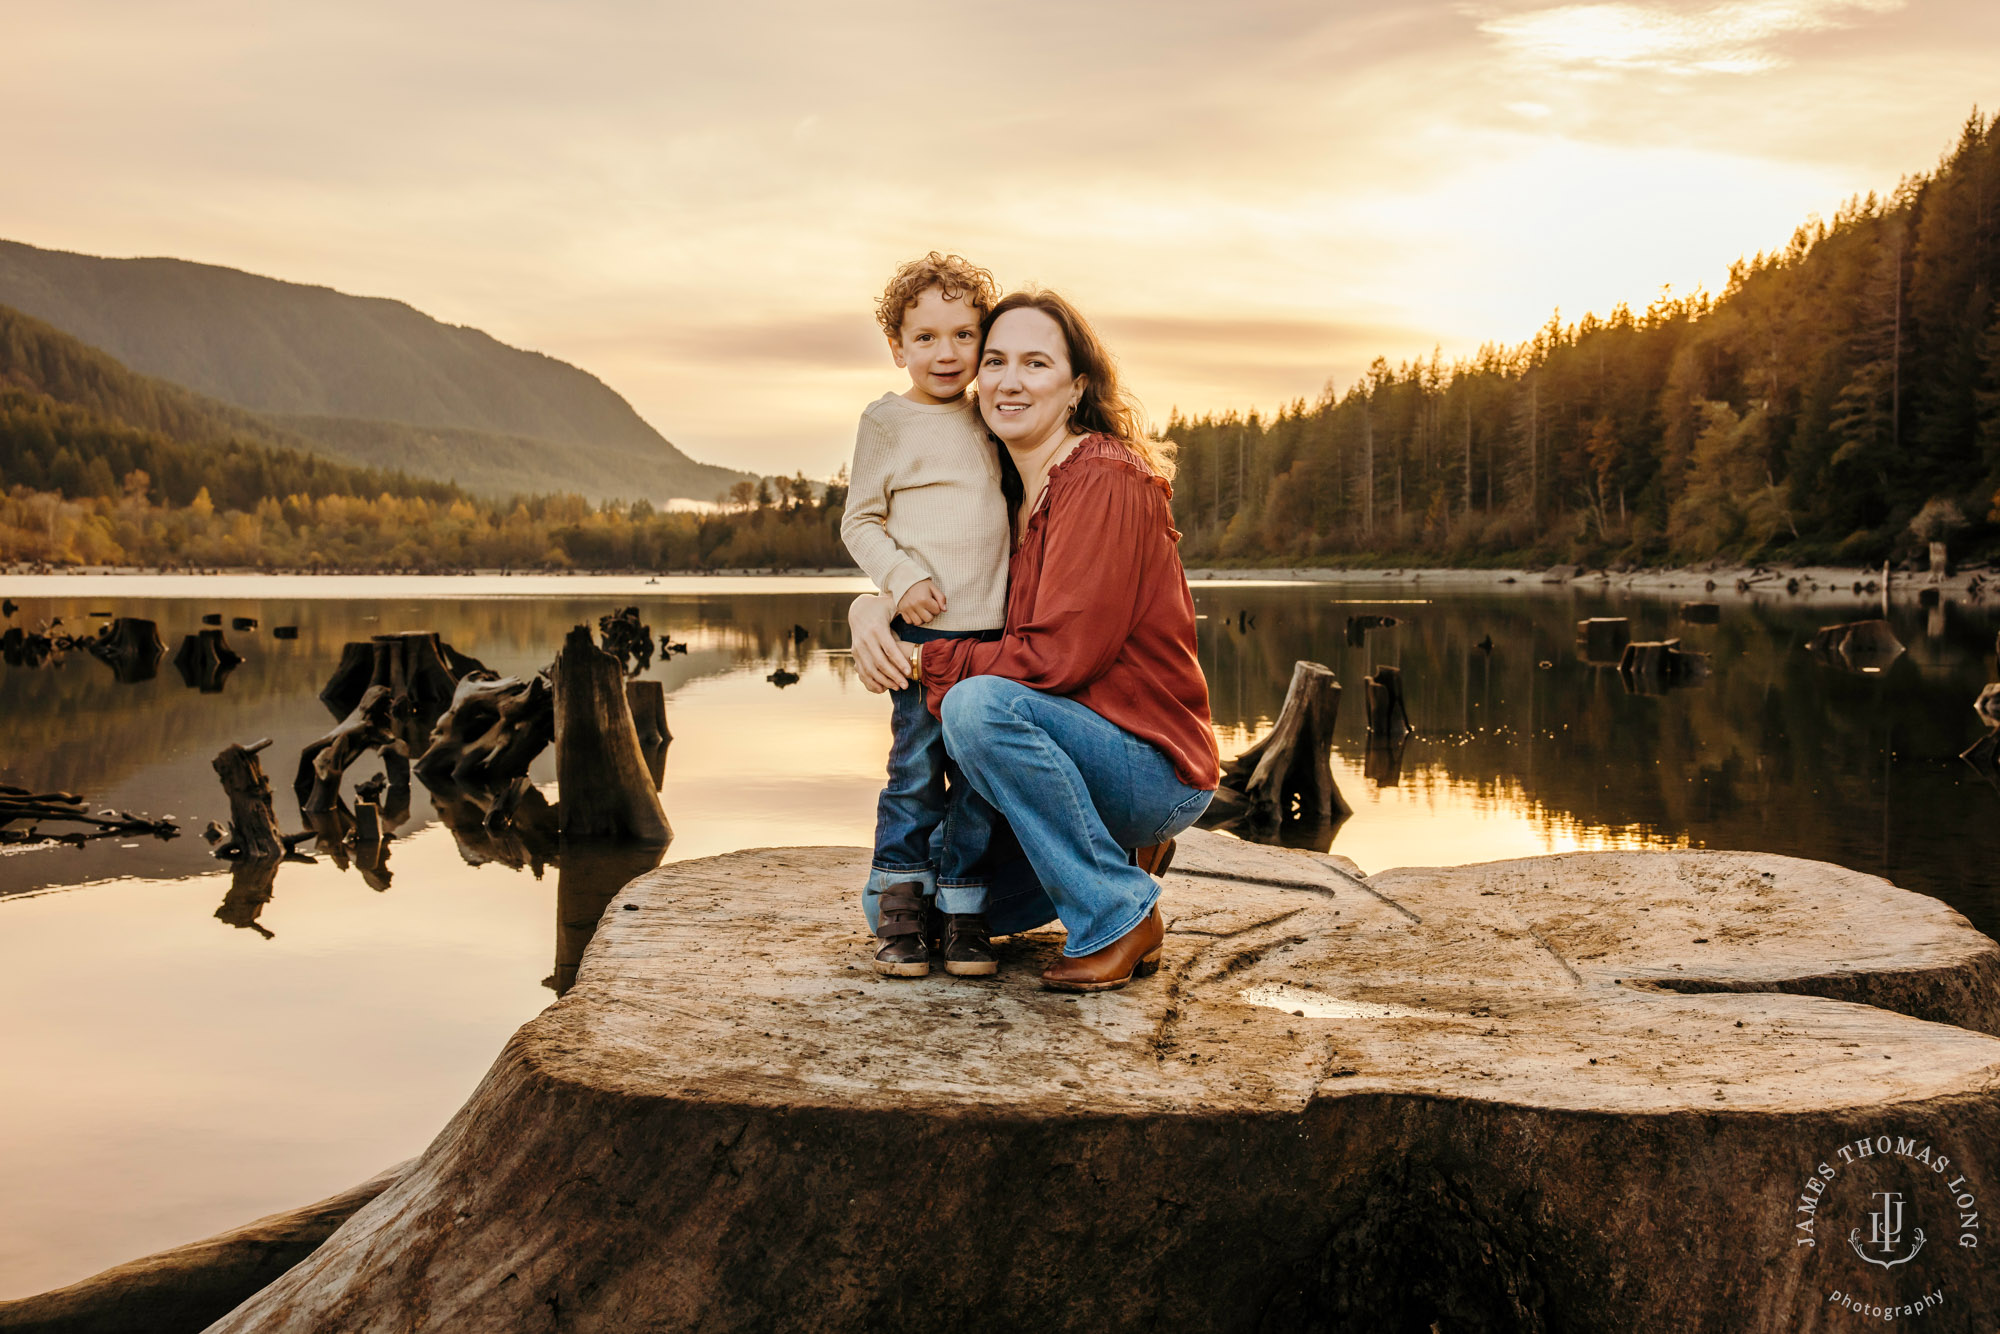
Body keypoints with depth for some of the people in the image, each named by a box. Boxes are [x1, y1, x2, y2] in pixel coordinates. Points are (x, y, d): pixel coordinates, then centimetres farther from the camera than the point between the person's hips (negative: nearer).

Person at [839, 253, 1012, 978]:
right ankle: (899, 906, 12)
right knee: (916, 768, -2)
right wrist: (901, 579, -14)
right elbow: (860, 521, 1)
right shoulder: (888, 421, 0)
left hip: (991, 624, 4)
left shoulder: (989, 420, 14)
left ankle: (961, 911, 14)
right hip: (925, 625, -4)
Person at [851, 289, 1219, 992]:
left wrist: (925, 663, -16)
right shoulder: (1009, 492, 8)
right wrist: (872, 608, -9)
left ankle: (1120, 915, -18)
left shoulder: (1106, 481, -18)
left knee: (980, 706, -33)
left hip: (1158, 768, -8)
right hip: (1080, 744, 8)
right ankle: (1121, 851, 21)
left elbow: (1059, 656, -25)